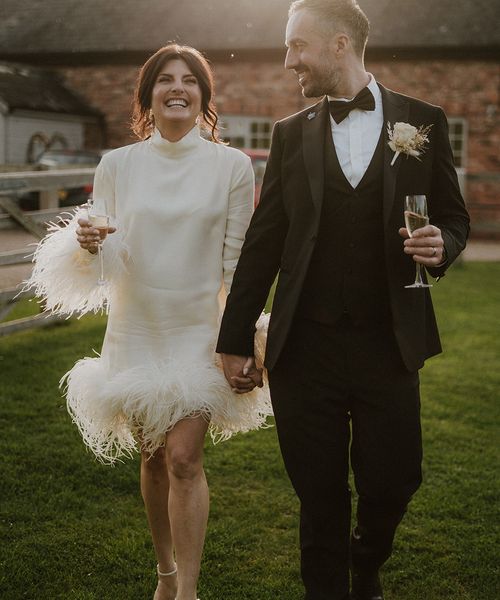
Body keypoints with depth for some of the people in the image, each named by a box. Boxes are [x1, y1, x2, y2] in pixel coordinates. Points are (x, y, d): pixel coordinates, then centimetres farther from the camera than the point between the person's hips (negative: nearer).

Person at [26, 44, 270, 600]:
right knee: (152, 458, 13)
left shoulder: (232, 166, -3)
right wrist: (87, 244, -21)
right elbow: (106, 260, 3)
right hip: (135, 330, 2)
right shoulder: (117, 165, 0)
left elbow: (238, 262, -1)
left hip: (199, 331, -2)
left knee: (183, 458, -10)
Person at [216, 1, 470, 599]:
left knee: (391, 483, 9)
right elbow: (263, 242, 6)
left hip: (389, 347, 0)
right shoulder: (291, 133, 6)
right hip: (305, 347, 1)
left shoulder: (422, 122, 3)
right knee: (319, 494, 8)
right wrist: (235, 340, 5)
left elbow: (453, 218, 10)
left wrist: (441, 245, -15)